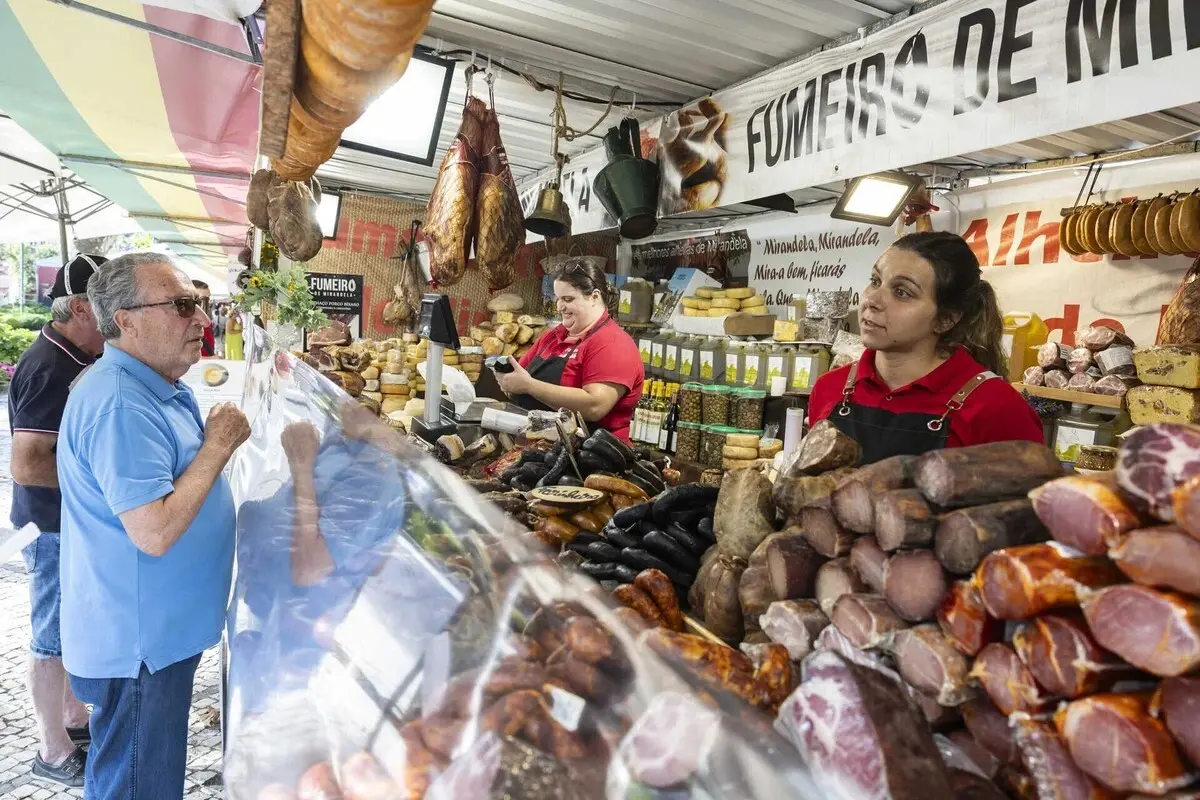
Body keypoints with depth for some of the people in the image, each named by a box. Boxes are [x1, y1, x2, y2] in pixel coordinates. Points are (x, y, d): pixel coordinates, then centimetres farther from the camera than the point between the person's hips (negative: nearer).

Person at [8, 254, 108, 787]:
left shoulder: (79, 358, 6)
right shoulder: (48, 368, -22)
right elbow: (26, 465, -27)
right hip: (56, 528, -9)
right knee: (53, 639, 7)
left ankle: (75, 718, 38)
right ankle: (54, 752, 23)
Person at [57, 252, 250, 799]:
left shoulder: (159, 386, 7)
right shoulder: (120, 405, -27)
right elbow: (155, 532, -31)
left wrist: (215, 441, 3)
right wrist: (219, 446, -23)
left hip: (160, 629, 10)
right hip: (138, 644, -10)